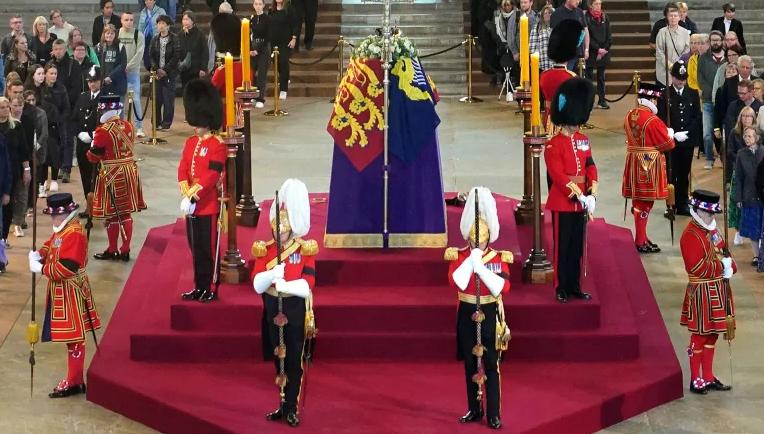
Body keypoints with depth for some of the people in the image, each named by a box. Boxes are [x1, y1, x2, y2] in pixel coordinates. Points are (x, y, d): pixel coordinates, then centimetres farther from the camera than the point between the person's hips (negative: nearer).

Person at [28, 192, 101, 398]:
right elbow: (50, 246, 20)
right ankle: (75, 378, 26)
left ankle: (74, 382, 5)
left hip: (71, 293, -10)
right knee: (70, 335, 16)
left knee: (74, 337, -1)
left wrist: (40, 268, -19)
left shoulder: (75, 234, -23)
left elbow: (65, 269, -28)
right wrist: (37, 254, -2)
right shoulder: (61, 230, 8)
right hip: (62, 291, 10)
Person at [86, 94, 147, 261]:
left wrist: (90, 151, 9)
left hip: (111, 175, -6)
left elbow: (93, 157, -11)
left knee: (112, 214, 5)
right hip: (129, 171, 6)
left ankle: (112, 251, 14)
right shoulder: (128, 126, 3)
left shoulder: (103, 131, -18)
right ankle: (125, 250, 17)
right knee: (126, 213, 11)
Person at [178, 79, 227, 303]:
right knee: (196, 249, 13)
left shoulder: (217, 145, -11)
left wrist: (193, 195, -21)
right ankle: (199, 287, 22)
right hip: (191, 205, 7)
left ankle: (211, 289, 8)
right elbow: (182, 169, 4)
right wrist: (186, 194, -12)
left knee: (209, 250, 0)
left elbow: (211, 175, -18)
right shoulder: (190, 143, 11)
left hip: (209, 206, -7)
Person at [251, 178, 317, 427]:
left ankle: (291, 408, 9)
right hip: (273, 312, 3)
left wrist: (278, 283, -21)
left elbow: (307, 285, -15)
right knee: (278, 360, 11)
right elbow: (257, 284, -8)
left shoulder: (304, 251, -6)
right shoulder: (264, 251, 1)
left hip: (295, 313, -3)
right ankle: (283, 404, 23)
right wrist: (272, 274, -27)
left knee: (294, 361, 3)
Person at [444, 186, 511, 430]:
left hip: (490, 314, -1)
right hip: (467, 313, 2)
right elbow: (456, 283, -18)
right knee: (470, 364, 10)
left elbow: (503, 287, -17)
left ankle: (493, 414, 5)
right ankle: (474, 410, 21)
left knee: (491, 365, 0)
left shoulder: (499, 258, -3)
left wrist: (480, 266, -21)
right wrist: (471, 258, -20)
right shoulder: (457, 256, -2)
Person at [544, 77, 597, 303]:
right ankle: (561, 288, 10)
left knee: (577, 246, 12)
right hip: (562, 202, -6)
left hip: (581, 201, 6)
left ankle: (574, 286, 20)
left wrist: (592, 195, -5)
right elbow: (558, 175, -17)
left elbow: (591, 167, 10)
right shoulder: (554, 145, -12)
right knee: (562, 246, 1)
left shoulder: (583, 140, 10)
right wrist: (579, 196, -20)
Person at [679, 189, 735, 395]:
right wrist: (722, 266, -17)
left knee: (712, 335, 14)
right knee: (700, 335, 0)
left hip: (718, 290, 9)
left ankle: (708, 377, 23)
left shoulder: (712, 230, 11)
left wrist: (730, 266, -5)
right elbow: (696, 267, -24)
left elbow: (724, 253, 17)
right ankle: (696, 380, 10)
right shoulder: (690, 235, -17)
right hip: (702, 292, -9)